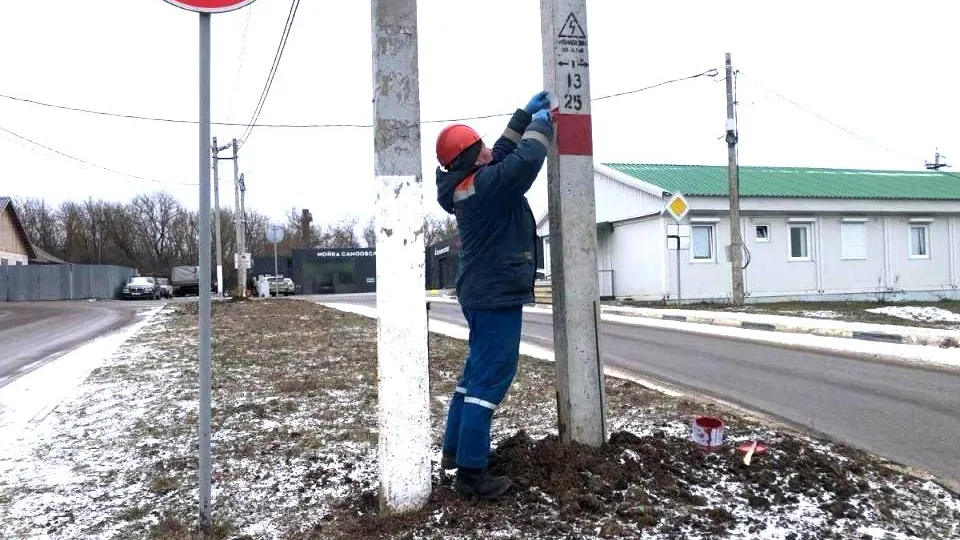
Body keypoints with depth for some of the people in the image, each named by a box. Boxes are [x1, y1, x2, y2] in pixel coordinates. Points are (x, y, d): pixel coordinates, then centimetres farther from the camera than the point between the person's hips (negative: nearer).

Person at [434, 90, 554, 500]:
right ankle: (471, 472, -4)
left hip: (481, 293, 10)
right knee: (490, 379, -8)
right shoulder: (484, 186, -20)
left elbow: (503, 157, 21)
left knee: (477, 371, 19)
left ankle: (455, 449, 28)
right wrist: (540, 126, -8)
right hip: (497, 295, -10)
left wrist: (524, 115, 19)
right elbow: (525, 161, -28)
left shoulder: (466, 185, 8)